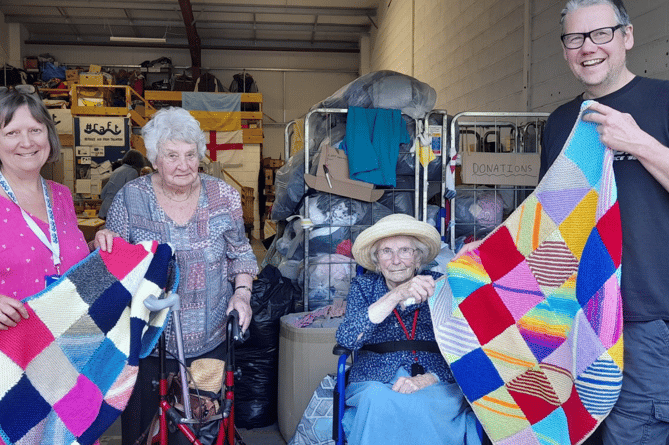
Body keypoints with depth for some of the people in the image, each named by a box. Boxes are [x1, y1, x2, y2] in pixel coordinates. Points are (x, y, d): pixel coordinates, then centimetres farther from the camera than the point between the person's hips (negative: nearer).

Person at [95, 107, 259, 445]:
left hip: (212, 339, 1)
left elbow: (240, 253, 8)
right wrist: (105, 242, -21)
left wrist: (242, 291, -8)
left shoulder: (223, 197, -3)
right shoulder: (130, 198, -6)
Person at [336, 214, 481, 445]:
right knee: (378, 400, -34)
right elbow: (346, 339, -14)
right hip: (375, 384, 1)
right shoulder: (363, 286, 6)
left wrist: (428, 379, -18)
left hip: (435, 384, 0)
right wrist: (395, 296, -23)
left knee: (418, 406, -34)